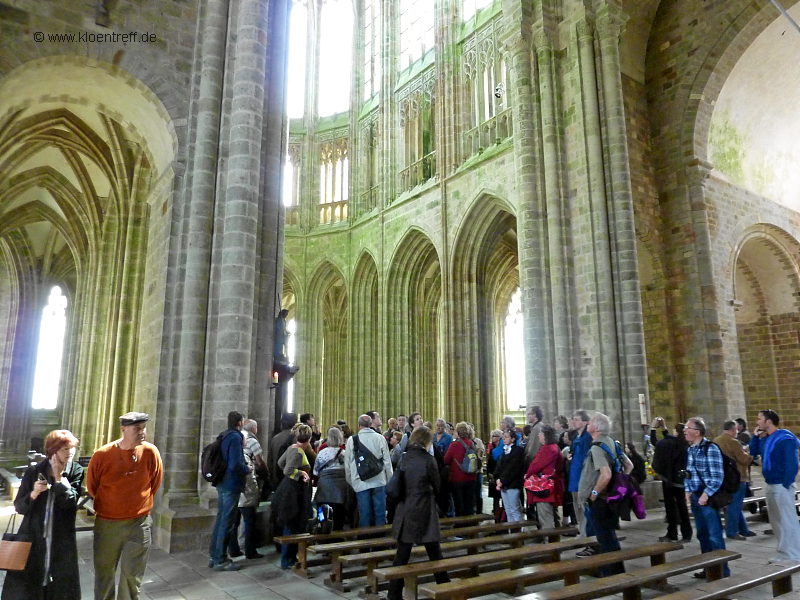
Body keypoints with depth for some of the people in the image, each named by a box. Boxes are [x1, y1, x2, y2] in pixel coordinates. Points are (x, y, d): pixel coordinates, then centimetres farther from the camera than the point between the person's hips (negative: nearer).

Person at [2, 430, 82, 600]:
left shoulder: (76, 471, -4)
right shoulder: (34, 471, -4)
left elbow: (70, 503, -14)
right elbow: (19, 507, -2)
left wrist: (58, 476, -17)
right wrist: (34, 493, -21)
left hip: (61, 541, 0)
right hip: (32, 537, 0)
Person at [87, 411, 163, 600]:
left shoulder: (150, 452, -12)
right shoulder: (102, 454, -13)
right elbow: (91, 487, 5)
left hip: (139, 523, 0)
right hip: (106, 523, 1)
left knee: (132, 575, 5)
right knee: (103, 572, 16)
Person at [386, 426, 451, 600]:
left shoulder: (404, 458, 2)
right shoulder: (428, 460, -12)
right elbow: (436, 486, 1)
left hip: (404, 512, 5)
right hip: (424, 513, -4)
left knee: (402, 554, 10)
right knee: (434, 553, 10)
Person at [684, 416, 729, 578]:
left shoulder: (710, 449, -14)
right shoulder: (691, 449, 10)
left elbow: (717, 476, -16)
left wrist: (706, 494, -18)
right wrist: (688, 491, 9)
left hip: (708, 498, -8)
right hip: (695, 497, 8)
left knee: (714, 536, 0)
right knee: (702, 535, 14)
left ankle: (722, 570, 11)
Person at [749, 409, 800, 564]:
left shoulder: (785, 439, -16)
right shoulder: (765, 439, 9)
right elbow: (753, 452, 18)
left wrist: (786, 484, -19)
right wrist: (755, 436, 6)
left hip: (782, 486, -9)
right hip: (770, 485, 9)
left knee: (787, 520, -2)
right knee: (776, 520, 16)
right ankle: (784, 552, 26)